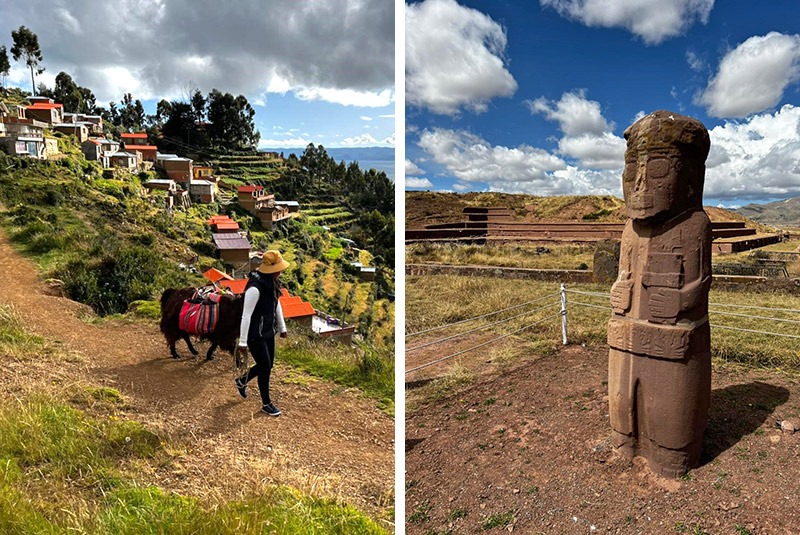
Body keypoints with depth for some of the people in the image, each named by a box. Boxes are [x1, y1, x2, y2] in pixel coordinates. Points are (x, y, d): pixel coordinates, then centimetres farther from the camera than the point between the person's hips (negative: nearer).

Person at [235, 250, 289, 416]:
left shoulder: (273, 282, -2)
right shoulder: (255, 288, -28)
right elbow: (246, 316, -24)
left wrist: (282, 327, 19)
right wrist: (242, 342, -20)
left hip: (268, 332, 8)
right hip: (255, 335, -8)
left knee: (267, 365, 18)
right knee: (266, 367, 1)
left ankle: (241, 381, 45)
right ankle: (266, 404, 22)